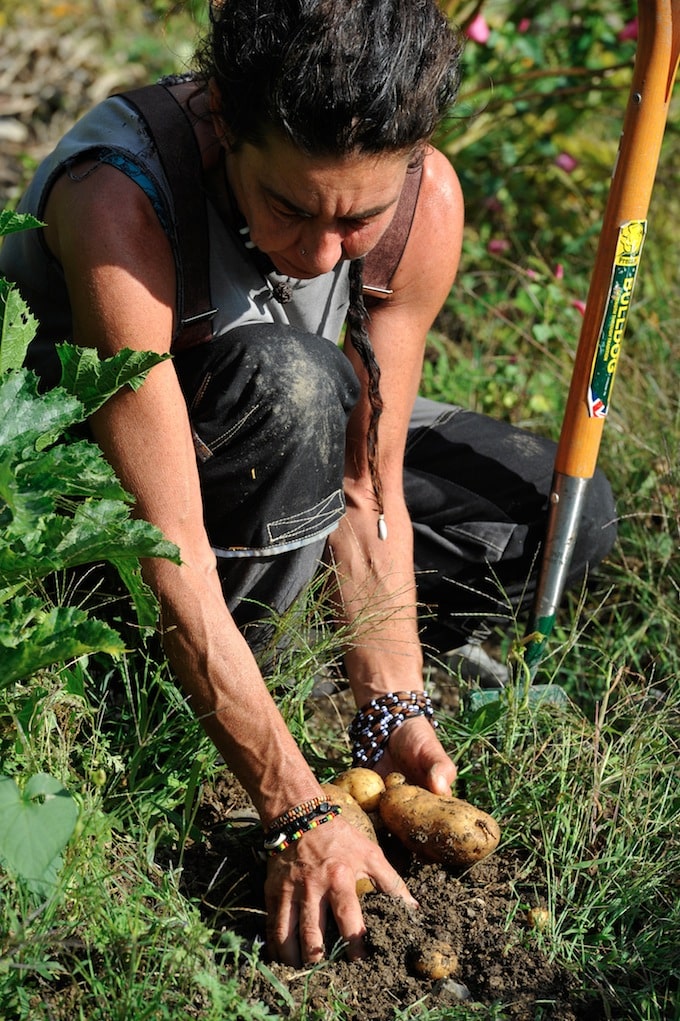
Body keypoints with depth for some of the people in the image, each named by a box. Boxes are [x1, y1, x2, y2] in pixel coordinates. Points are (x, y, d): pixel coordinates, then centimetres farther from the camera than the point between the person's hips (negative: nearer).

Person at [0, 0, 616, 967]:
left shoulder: (426, 201, -24)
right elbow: (171, 556, -40)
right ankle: (165, 696, -16)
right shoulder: (120, 203, -40)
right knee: (287, 382, -36)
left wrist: (394, 713, -23)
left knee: (562, 520, -5)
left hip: (275, 451, 5)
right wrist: (299, 815, -39)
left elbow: (371, 491, -16)